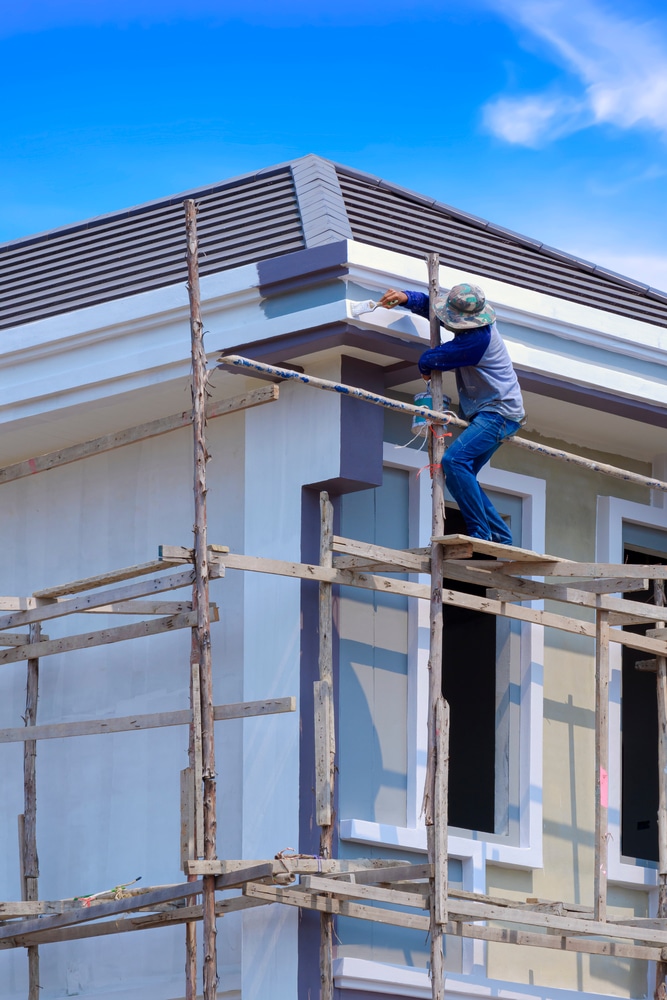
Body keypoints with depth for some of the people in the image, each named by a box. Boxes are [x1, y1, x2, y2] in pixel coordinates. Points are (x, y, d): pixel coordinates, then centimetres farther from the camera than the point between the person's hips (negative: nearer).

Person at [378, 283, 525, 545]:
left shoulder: (478, 338, -26)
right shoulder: (469, 319, 4)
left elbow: (429, 360, -19)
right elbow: (431, 305, 19)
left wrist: (425, 368, 5)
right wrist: (405, 298, 1)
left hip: (499, 413, -11)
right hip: (487, 413, 11)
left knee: (454, 460, -26)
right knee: (462, 477, 10)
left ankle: (481, 533, -25)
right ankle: (501, 538, 12)